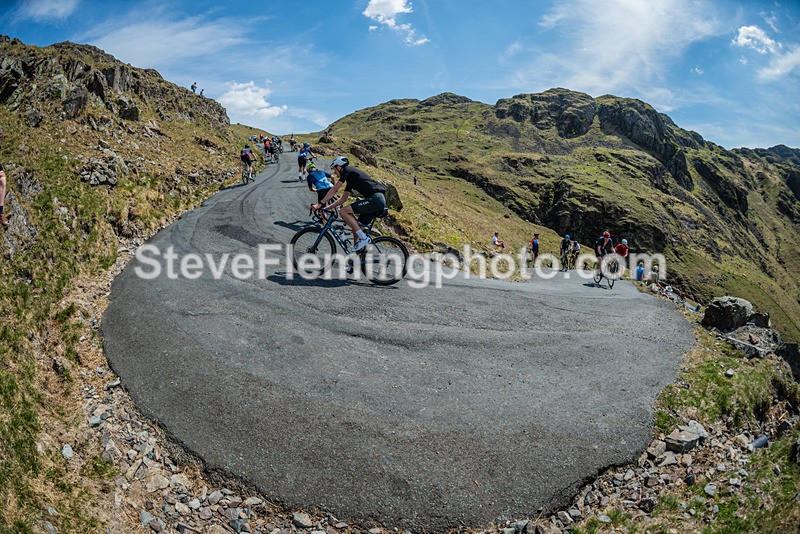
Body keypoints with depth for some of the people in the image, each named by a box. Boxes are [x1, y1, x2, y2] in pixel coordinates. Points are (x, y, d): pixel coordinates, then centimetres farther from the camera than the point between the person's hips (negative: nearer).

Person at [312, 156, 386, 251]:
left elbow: (334, 190, -4)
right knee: (355, 227, 13)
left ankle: (363, 238, -12)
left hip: (375, 199, -10)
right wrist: (326, 208, 22)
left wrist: (320, 204, -1)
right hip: (380, 200, 10)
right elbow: (343, 198, 26)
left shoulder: (347, 170, 0)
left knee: (343, 211, -13)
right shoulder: (350, 179, 27)